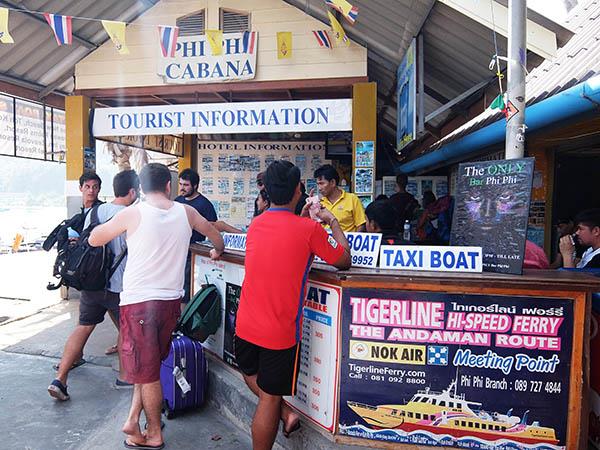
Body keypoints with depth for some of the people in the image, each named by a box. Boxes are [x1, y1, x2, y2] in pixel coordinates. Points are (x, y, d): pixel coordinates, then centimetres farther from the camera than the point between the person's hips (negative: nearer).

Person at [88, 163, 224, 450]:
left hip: (138, 301, -3)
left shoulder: (132, 214, -9)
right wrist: (218, 251, 40)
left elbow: (94, 239, 4)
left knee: (147, 369, 9)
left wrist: (108, 224, 22)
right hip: (171, 300, 4)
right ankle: (133, 419, 23)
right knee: (151, 363, 22)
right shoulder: (186, 212, 2)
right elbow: (214, 234, 19)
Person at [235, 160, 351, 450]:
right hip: (280, 332, -5)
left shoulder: (256, 224, 1)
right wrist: (333, 222, 9)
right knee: (269, 399, 11)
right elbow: (344, 261, -2)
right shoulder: (309, 230, -16)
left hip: (245, 325, 5)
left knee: (252, 374, 32)